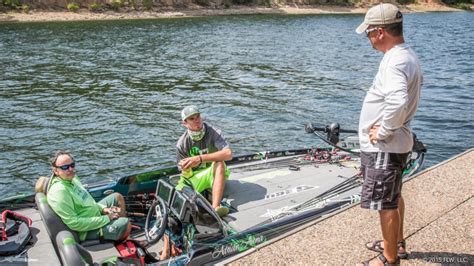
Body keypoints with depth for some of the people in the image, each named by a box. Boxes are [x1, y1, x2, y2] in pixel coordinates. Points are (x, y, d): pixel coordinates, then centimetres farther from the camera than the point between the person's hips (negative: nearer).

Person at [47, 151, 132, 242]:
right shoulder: (59, 191, -29)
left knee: (117, 197, 18)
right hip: (88, 231, -10)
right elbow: (74, 223, -31)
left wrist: (103, 208, -1)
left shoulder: (71, 177, 1)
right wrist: (106, 219, -25)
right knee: (126, 224, -19)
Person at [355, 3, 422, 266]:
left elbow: (397, 101, -41)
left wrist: (383, 132, -25)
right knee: (393, 196, 24)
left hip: (384, 147, -11)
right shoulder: (406, 54, 9)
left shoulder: (395, 60, -24)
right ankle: (397, 244, 41)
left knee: (386, 203, 2)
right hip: (393, 143, 11)